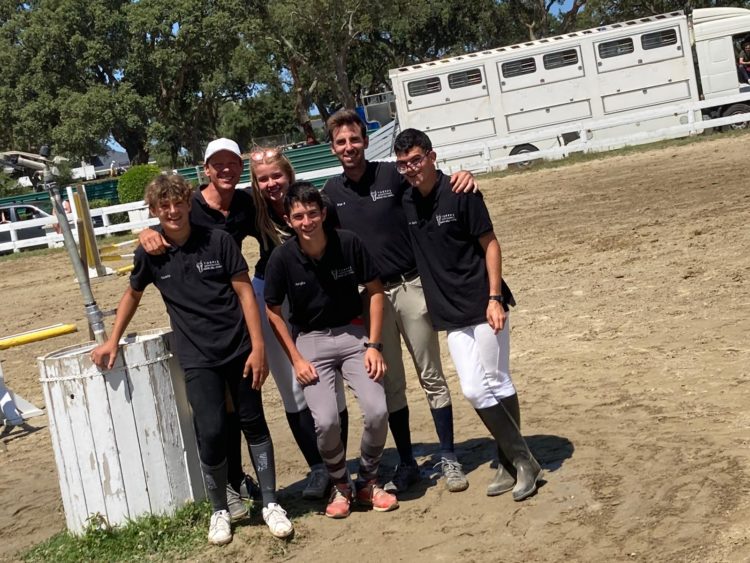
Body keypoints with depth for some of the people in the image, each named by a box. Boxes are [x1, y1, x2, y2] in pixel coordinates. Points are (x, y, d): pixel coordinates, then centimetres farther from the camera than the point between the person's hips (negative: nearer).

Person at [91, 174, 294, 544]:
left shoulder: (218, 240, -5)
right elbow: (133, 295, 18)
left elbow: (245, 292, -3)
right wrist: (113, 341, 15)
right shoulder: (150, 253, 0)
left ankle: (270, 503, 21)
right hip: (197, 357, 0)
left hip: (239, 348, 0)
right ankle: (219, 511, 14)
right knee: (211, 433, -7)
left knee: (254, 424, 7)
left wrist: (258, 347, -8)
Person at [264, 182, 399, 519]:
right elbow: (273, 311, -1)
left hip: (353, 334, 1)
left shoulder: (349, 243, -13)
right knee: (326, 421, -19)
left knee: (377, 410, -15)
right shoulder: (282, 258, -14)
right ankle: (339, 485, 11)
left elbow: (375, 290, -1)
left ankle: (367, 481, 13)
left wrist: (374, 345, -6)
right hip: (311, 341, -1)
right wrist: (296, 360, -6)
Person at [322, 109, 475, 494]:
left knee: (431, 376, 5)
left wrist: (461, 177, -23)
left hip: (411, 287, -3)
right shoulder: (331, 192, 6)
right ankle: (406, 464, 21)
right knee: (390, 384, 9)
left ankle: (449, 459, 16)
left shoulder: (393, 175, -4)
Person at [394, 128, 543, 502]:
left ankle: (515, 461, 13)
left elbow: (490, 244, -7)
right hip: (450, 314, 5)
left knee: (497, 385, -2)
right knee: (474, 389, 2)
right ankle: (517, 462, 14)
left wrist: (495, 297, -15)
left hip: (483, 305, -5)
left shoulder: (461, 194, -9)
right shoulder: (404, 203, 5)